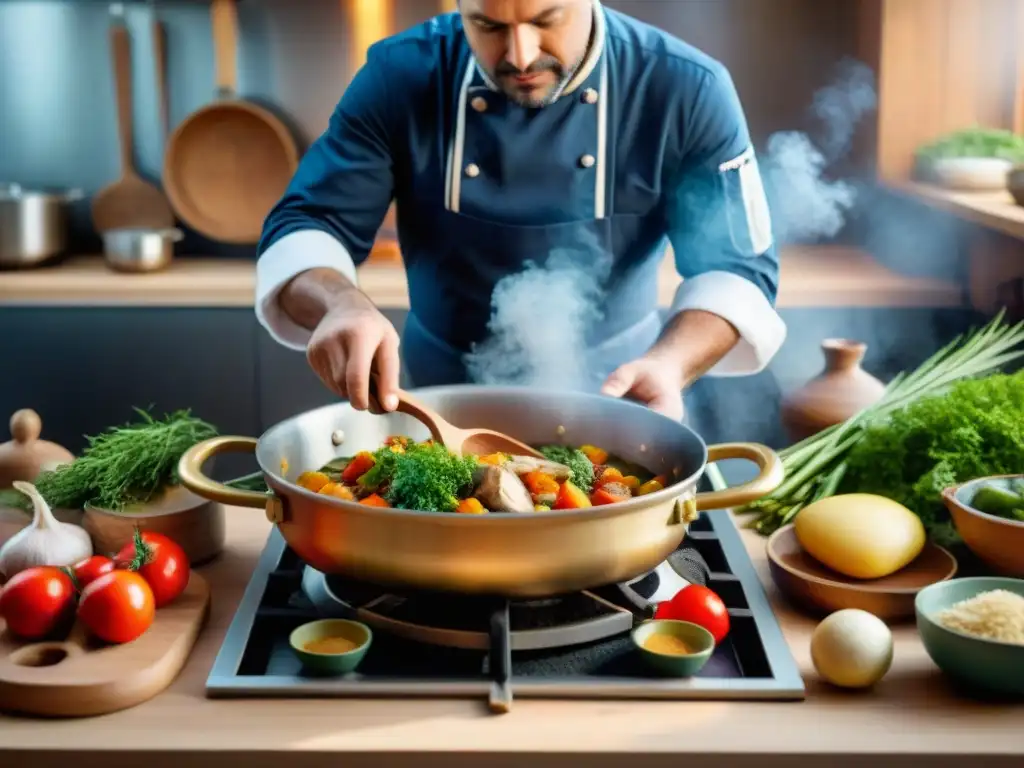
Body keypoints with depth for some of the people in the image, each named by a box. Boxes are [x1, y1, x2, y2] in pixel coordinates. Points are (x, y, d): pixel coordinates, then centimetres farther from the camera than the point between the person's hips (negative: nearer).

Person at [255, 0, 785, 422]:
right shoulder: (399, 79, -12)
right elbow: (303, 230, -13)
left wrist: (670, 365, -34)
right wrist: (341, 304, -37)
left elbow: (736, 270, -13)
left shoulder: (686, 92, -14)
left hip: (610, 396, -1)